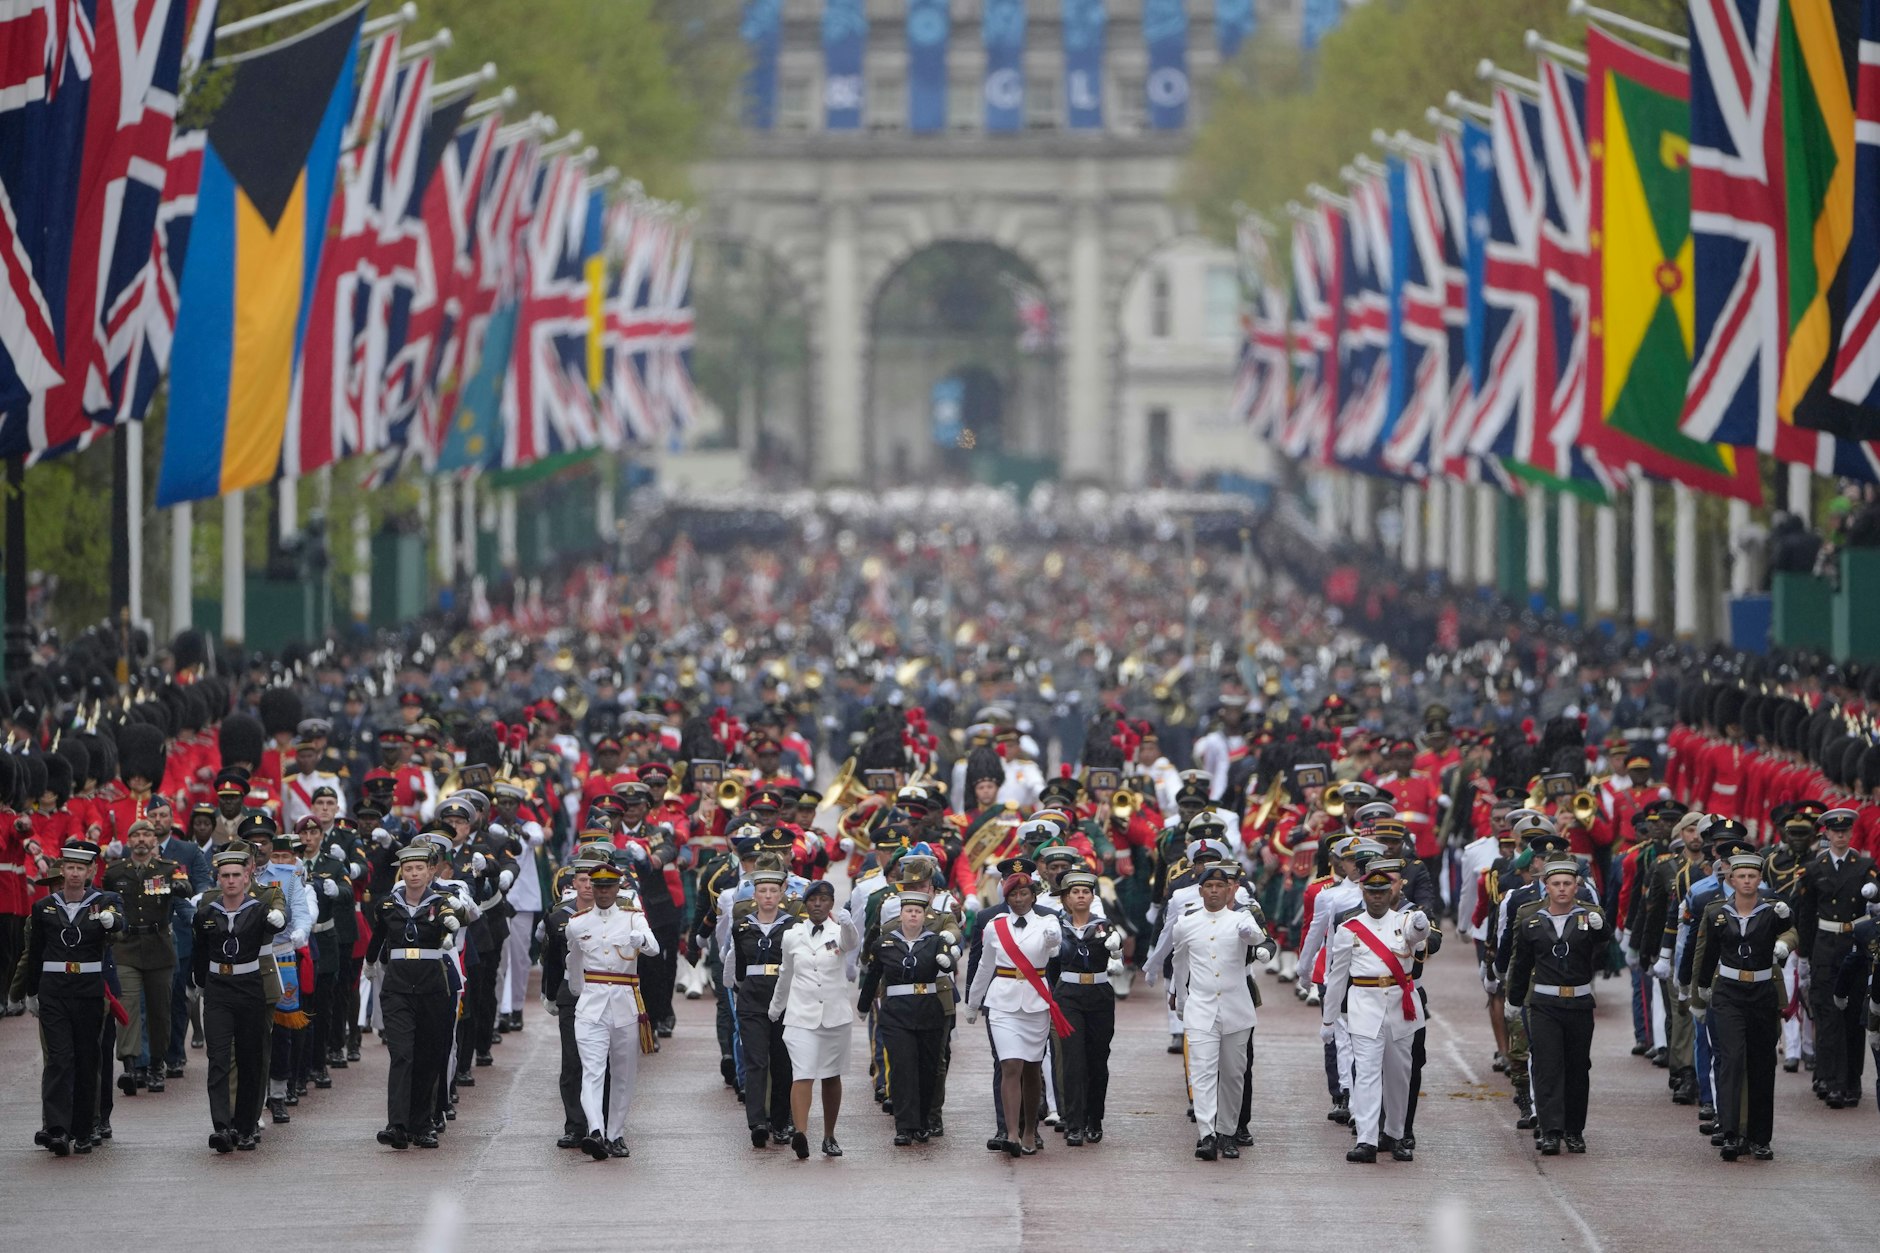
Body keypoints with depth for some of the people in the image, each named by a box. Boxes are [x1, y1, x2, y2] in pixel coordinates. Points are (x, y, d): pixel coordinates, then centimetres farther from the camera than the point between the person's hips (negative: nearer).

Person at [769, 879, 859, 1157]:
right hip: (801, 1016, 0)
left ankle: (829, 1137, 25)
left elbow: (853, 943, -26)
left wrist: (846, 924, -49)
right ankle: (800, 1133, -30)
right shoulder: (792, 937, 5)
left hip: (835, 1015, 0)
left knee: (831, 1077, 11)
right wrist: (775, 1007, 30)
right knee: (802, 1075, -15)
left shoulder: (839, 932, -1)